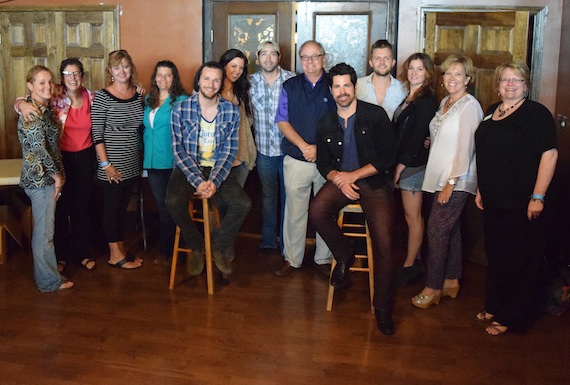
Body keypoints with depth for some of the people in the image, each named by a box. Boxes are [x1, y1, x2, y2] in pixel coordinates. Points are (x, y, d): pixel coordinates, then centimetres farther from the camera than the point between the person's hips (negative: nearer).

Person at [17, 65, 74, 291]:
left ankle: (46, 271, 29)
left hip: (45, 177, 9)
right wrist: (57, 174, -14)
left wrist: (59, 174, 13)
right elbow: (39, 148, -21)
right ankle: (49, 281, 11)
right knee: (45, 231, 1)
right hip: (40, 178, -9)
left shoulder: (45, 109, 11)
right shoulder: (31, 113, -17)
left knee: (44, 228, 17)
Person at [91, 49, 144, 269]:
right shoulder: (102, 97, -10)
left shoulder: (138, 96, 6)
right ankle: (115, 255, 15)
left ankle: (121, 250, 27)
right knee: (112, 207, 5)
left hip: (132, 164, 5)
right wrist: (105, 164, -15)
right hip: (112, 165, -5)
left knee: (123, 207, 15)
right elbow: (97, 134, -11)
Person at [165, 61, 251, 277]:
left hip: (218, 169, 1)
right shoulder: (181, 109, -6)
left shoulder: (231, 111, -2)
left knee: (243, 204, -22)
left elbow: (229, 151, -3)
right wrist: (198, 181, -19)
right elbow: (179, 150, -8)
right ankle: (196, 247, -2)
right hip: (188, 168, -1)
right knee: (173, 201, -30)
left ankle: (219, 246, 5)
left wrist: (214, 181, -18)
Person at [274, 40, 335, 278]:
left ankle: (324, 259, 19)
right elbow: (282, 122, 3)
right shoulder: (290, 86, 8)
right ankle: (291, 258, 17)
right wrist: (304, 146, -10)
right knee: (294, 210, 5)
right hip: (296, 160, 1)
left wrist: (320, 148, -10)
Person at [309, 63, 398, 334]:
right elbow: (323, 162, 11)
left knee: (384, 242, -16)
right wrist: (338, 179, -10)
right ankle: (344, 254, 1)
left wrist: (354, 175, -13)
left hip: (374, 181, -3)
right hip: (340, 179, 3)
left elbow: (388, 156, -8)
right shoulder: (326, 123, 9)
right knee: (316, 212, -28)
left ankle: (383, 308, 0)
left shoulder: (375, 115, -4)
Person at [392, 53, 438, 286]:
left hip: (413, 164, -8)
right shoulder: (407, 97, 15)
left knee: (413, 217, 0)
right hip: (402, 162, 8)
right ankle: (415, 259, 19)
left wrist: (402, 164, -14)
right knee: (411, 216, 11)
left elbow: (418, 136, -16)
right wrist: (396, 164, 7)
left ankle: (410, 266, 7)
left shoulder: (426, 100, -10)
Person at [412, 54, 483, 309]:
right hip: (441, 177, 8)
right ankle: (451, 282, 23)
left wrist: (451, 182, -18)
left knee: (437, 228, -8)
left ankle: (433, 288, 2)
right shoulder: (445, 102, 13)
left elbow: (465, 147, -17)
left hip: (457, 180, -8)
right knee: (450, 229, 13)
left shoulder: (469, 106, -13)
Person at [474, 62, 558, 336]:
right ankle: (494, 307, 32)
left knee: (519, 262, 4)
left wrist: (538, 197, -19)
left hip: (521, 205, -7)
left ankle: (512, 318, 17)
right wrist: (481, 189, 17)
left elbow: (549, 154, -16)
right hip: (493, 201, 7)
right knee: (496, 257, 17)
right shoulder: (492, 112, 13)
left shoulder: (536, 114, -9)